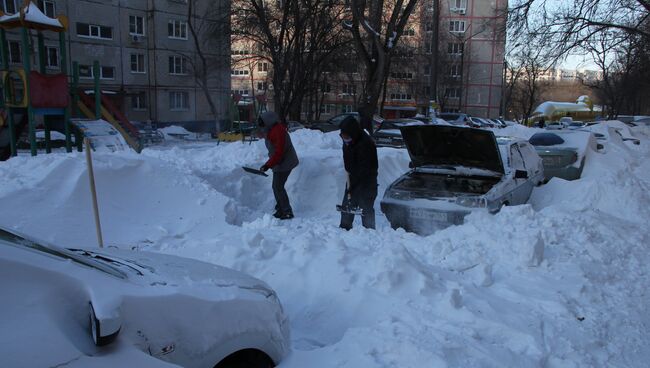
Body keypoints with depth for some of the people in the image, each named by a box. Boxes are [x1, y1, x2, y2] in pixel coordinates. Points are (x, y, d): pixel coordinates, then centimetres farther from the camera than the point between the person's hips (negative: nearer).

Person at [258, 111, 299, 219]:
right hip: (280, 163, 10)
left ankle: (287, 212, -3)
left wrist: (268, 165, -25)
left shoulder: (278, 131, -22)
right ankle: (280, 211, 24)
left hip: (285, 163, -10)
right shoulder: (272, 130, 11)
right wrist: (269, 164, 18)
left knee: (278, 187, -8)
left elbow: (279, 152, -26)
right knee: (276, 187, 14)